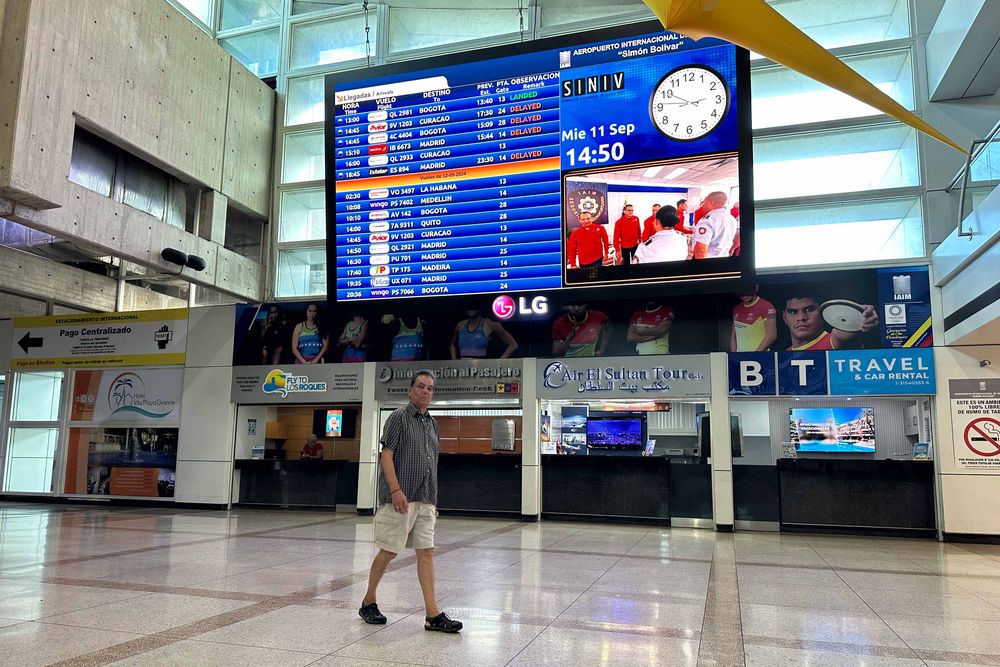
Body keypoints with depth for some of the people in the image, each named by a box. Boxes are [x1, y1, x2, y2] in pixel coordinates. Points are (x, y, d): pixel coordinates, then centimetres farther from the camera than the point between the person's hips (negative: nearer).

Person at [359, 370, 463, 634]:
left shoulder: (432, 423, 16)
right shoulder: (399, 417, -5)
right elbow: (386, 455, -11)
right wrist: (396, 490, -20)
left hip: (425, 500, 7)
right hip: (401, 498, -6)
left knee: (426, 552, 3)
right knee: (389, 551, 2)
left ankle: (432, 614, 4)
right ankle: (368, 602, 21)